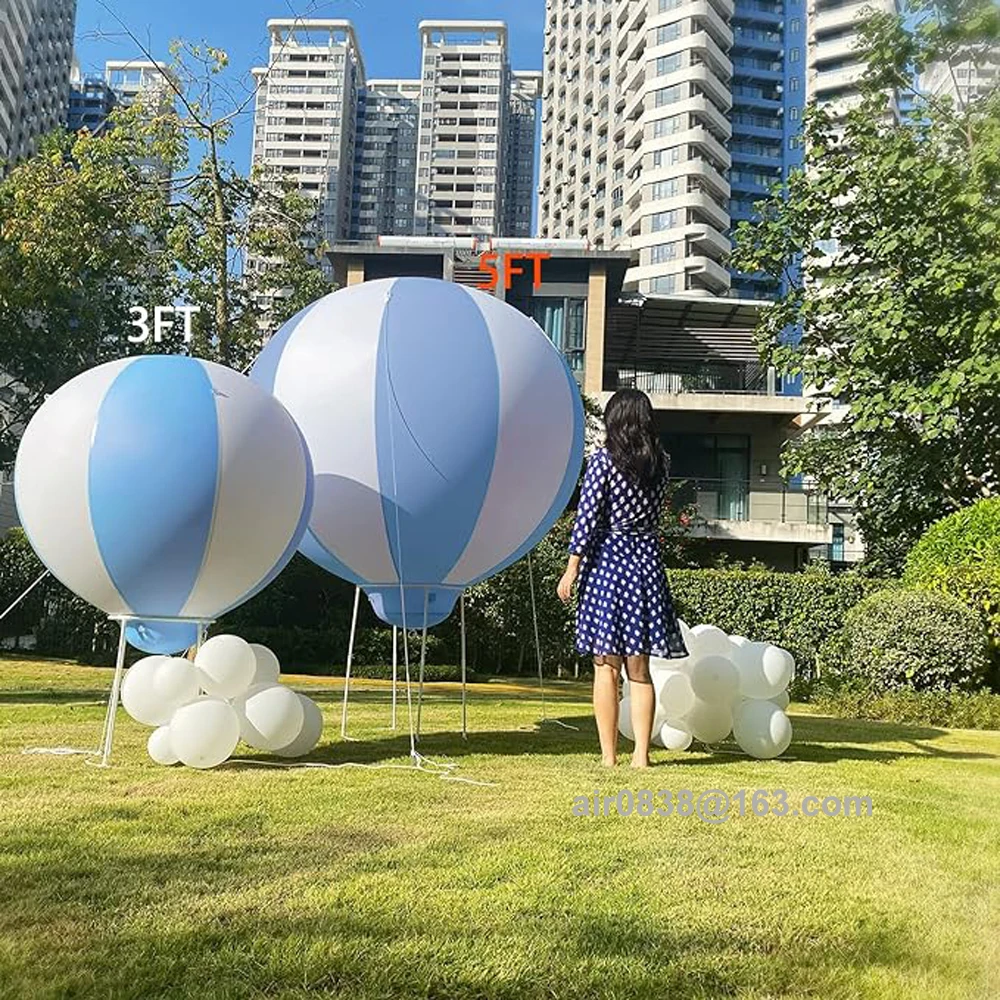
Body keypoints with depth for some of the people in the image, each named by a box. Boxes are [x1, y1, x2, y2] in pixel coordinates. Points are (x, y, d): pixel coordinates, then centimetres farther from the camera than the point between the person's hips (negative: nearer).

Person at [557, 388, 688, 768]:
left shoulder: (603, 459, -7)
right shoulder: (661, 462, 5)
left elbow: (586, 516, -10)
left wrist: (572, 567, -6)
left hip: (607, 560, -4)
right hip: (646, 560, 4)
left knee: (606, 667, 2)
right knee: (639, 669, 10)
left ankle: (608, 755, 6)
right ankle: (641, 754, 11)